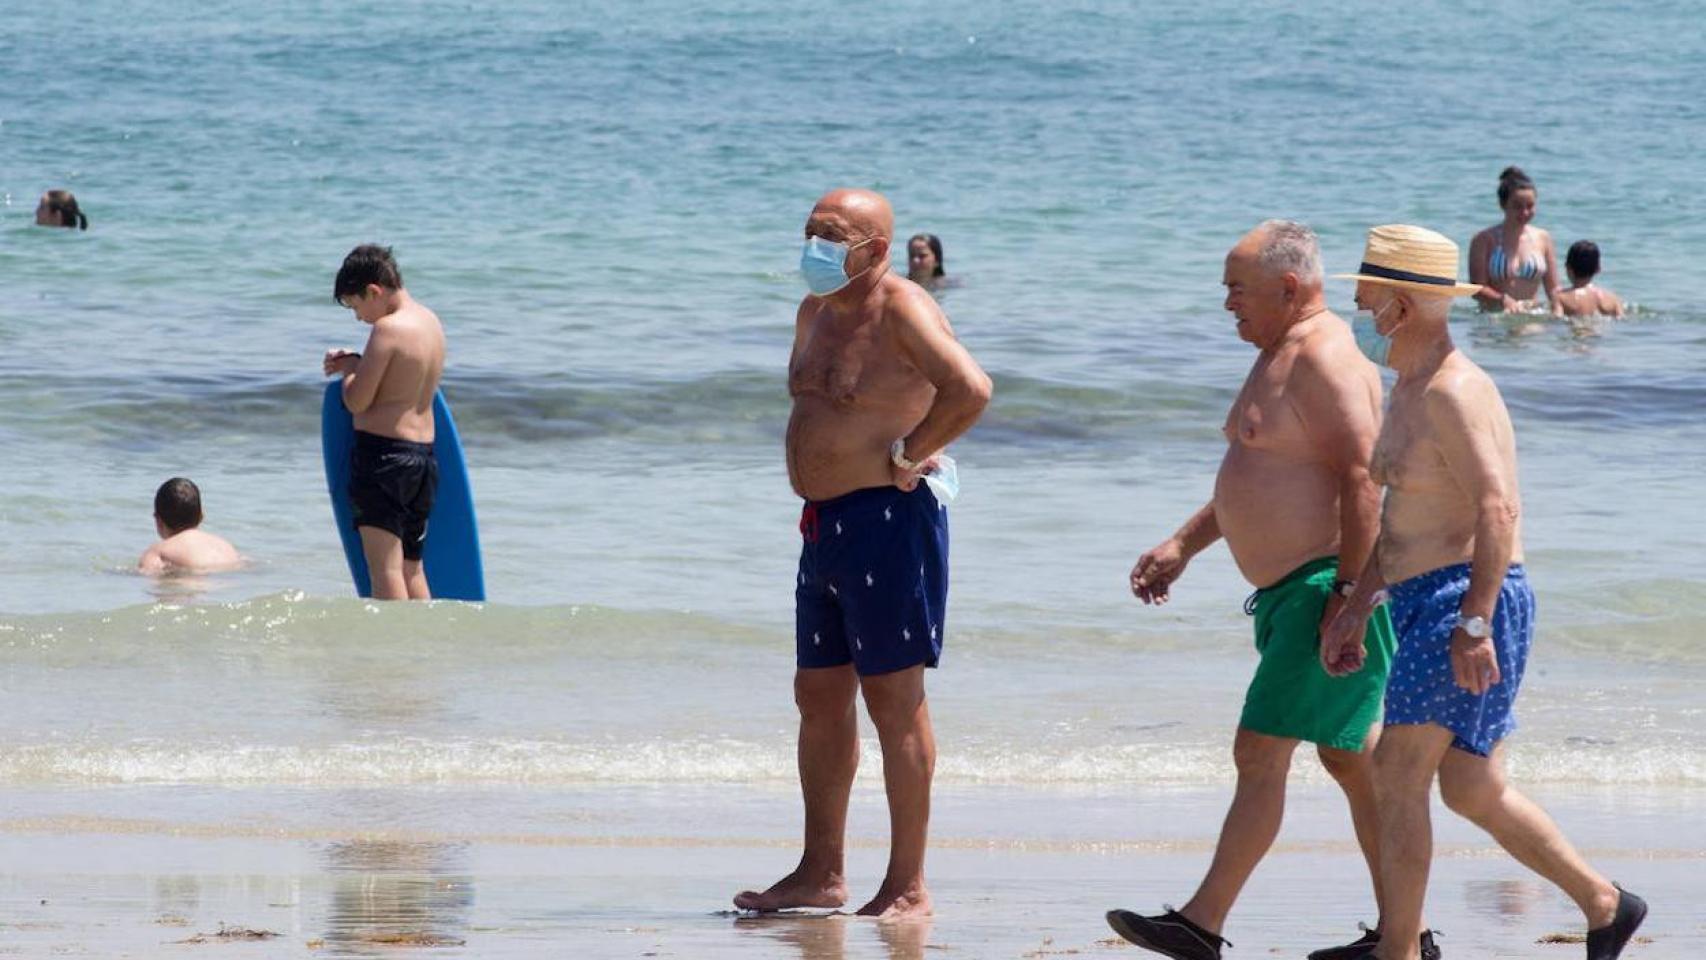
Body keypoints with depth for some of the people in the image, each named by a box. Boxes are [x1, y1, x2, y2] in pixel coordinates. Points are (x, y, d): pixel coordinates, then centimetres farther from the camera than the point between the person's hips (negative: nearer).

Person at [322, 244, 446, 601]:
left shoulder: (388, 329, -16)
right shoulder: (430, 322, 10)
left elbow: (357, 401, -15)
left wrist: (349, 369, 4)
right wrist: (356, 363, 14)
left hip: (383, 453, -9)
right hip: (424, 453, 9)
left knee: (384, 566, -8)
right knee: (412, 568, 16)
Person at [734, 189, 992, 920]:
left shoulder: (902, 311, -14)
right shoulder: (816, 312, 14)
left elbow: (971, 389, -29)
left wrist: (906, 455, -19)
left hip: (886, 522, -10)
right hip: (824, 524, 10)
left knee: (895, 704, -5)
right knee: (819, 699, 13)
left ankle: (907, 888, -1)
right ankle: (821, 873, 21)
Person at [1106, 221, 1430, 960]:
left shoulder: (1323, 359, -16)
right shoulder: (1280, 356, 18)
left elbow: (1361, 482, -23)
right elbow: (1258, 478, 28)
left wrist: (1348, 595, -27)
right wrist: (1182, 546, 24)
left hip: (1328, 587, -11)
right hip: (1291, 592, 11)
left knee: (1260, 753, -10)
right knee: (1350, 758, 12)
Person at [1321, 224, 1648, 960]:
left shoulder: (1452, 392, -16)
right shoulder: (1413, 390, 17)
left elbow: (1497, 509, -25)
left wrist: (1474, 623, -29)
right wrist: (1354, 610, 22)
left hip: (1466, 601, -10)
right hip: (1429, 604, 10)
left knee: (1398, 779, -10)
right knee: (1472, 791, 14)